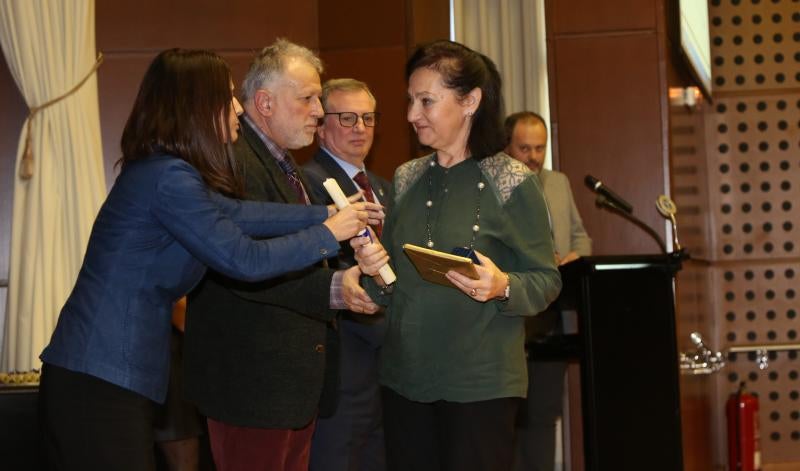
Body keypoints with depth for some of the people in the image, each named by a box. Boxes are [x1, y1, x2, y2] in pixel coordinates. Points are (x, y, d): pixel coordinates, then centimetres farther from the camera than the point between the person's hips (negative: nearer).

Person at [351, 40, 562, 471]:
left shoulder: (512, 183, -7)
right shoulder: (406, 179, 9)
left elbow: (547, 281, -5)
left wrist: (502, 287, -24)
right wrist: (374, 269, -6)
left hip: (480, 383, -5)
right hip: (404, 378, 5)